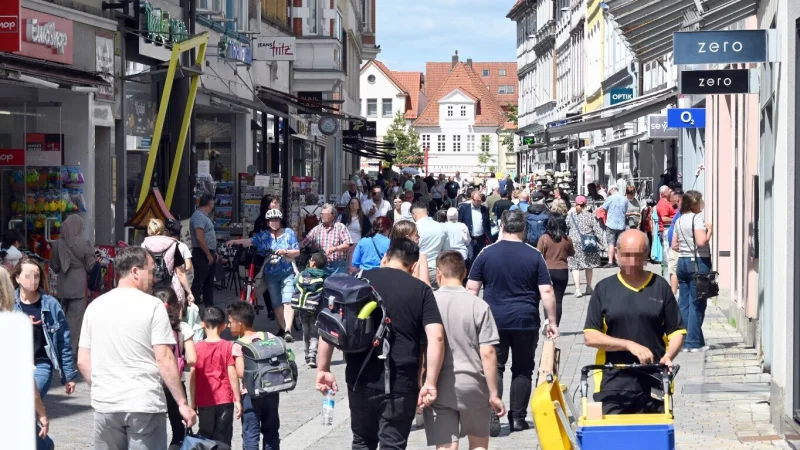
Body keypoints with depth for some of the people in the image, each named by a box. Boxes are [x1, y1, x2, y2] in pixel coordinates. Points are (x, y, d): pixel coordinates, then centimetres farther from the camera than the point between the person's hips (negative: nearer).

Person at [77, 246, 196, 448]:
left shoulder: (95, 306, 7)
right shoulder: (152, 306, -7)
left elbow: (82, 361, 9)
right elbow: (164, 359, -11)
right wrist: (182, 403, -7)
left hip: (106, 405, 4)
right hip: (144, 404, -4)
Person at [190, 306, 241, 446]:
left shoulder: (197, 348, -3)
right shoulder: (228, 346, -5)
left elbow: (192, 377, -3)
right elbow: (232, 375, -7)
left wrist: (193, 402, 6)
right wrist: (238, 400, 0)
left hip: (204, 402, 1)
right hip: (225, 400, -1)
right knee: (223, 440, 2)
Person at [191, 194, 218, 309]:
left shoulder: (205, 216, 16)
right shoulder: (199, 216, -17)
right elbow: (199, 237, -24)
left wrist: (214, 252, 19)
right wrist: (208, 255, -22)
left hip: (208, 254, 10)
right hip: (202, 255, -10)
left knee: (209, 282, 14)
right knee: (198, 282, -10)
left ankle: (209, 306, 20)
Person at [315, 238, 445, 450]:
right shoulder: (421, 290, 1)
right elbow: (436, 337, -10)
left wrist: (323, 369, 4)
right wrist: (430, 383, -7)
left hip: (360, 379, 2)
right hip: (401, 382, -2)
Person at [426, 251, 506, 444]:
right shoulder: (478, 306, -7)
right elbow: (488, 353, -8)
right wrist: (494, 394, -1)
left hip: (439, 388, 0)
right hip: (472, 385, 0)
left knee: (446, 446, 1)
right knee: (479, 442, 20)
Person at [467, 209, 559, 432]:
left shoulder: (487, 254, 0)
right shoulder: (534, 256, -1)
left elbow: (472, 289, 1)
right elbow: (546, 291, -4)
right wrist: (552, 321, 3)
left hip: (494, 320, 0)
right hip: (526, 321, 0)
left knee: (493, 368, 3)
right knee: (523, 370, 10)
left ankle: (491, 418, -7)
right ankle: (518, 418, 12)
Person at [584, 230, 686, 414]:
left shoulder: (660, 287, 7)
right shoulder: (604, 289, 5)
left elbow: (676, 331, 9)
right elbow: (590, 336, 0)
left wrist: (668, 356, -12)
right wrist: (629, 345, -12)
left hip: (653, 385, 1)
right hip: (612, 384, 0)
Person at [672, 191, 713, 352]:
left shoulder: (679, 220, 12)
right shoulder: (697, 218, -11)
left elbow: (674, 246, 14)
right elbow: (701, 241, -22)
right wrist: (709, 229, -6)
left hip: (682, 261, 7)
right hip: (698, 262, -7)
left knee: (684, 303, 9)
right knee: (697, 304, -3)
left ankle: (683, 341, 11)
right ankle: (694, 342, -3)